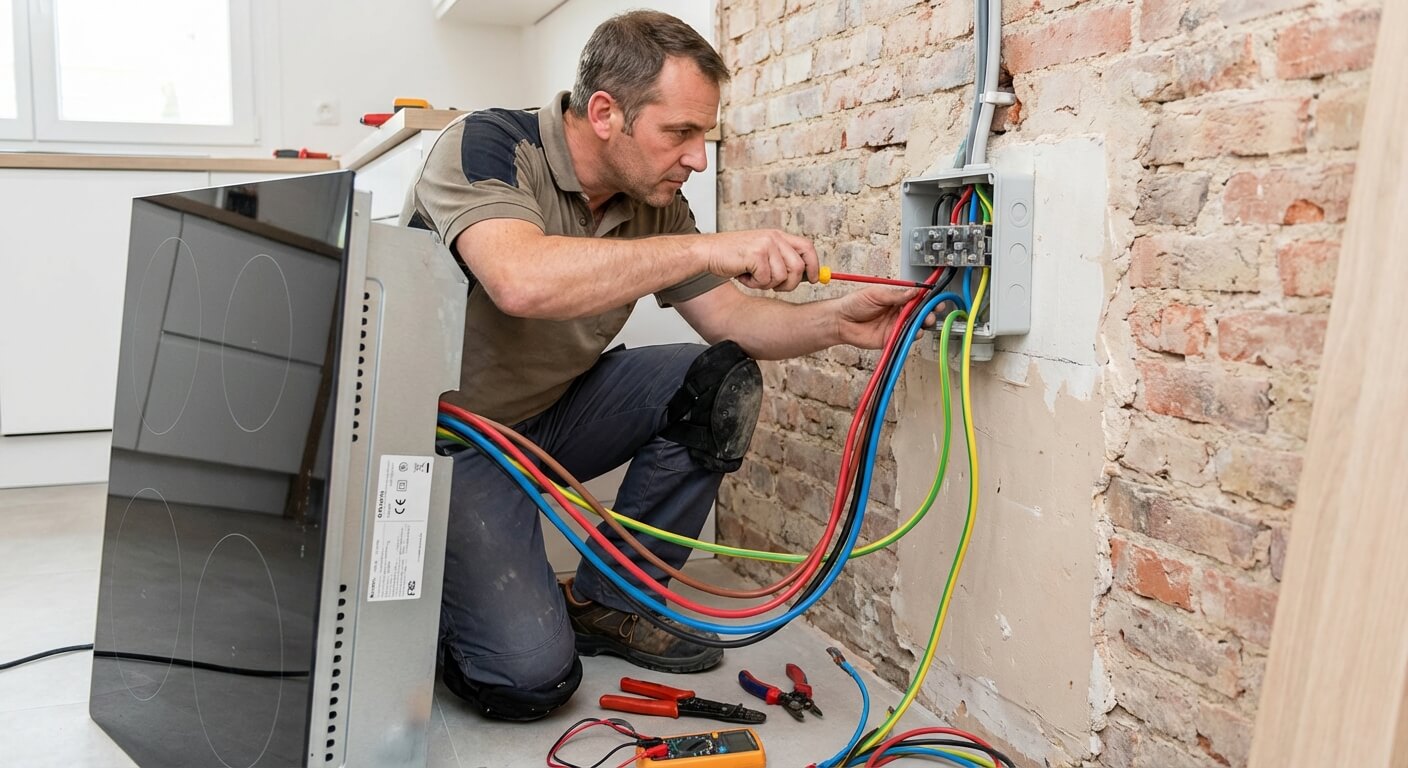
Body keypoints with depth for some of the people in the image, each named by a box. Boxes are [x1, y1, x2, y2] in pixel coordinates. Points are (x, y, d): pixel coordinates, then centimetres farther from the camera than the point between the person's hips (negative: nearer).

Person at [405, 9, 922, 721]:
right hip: (451, 437, -6)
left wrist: (835, 320, -18)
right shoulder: (485, 147, -22)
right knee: (530, 674, -22)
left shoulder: (657, 205, -3)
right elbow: (521, 281, -41)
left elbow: (730, 318, 0)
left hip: (553, 415, 7)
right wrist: (707, 248, -40)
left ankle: (604, 603, 1)